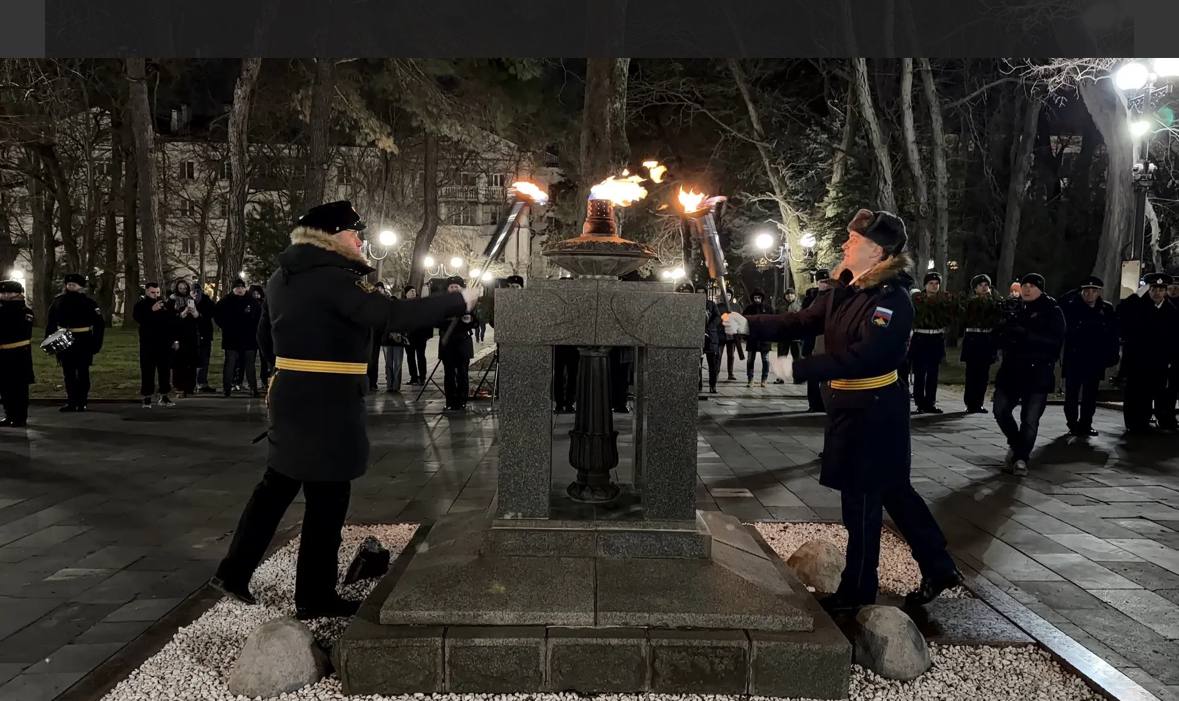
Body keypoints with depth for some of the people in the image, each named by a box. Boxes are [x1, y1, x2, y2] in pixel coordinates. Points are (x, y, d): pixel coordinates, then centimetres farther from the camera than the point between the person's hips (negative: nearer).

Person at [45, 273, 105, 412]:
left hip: (83, 343, -4)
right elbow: (50, 322, 10)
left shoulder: (88, 303, -5)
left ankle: (82, 403, 11)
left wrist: (96, 344, -9)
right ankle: (71, 402, 16)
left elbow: (99, 325, -5)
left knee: (83, 373, 4)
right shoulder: (58, 301, 5)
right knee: (68, 374, 9)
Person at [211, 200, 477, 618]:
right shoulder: (333, 278, -17)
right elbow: (394, 316, -24)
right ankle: (314, 597, 13)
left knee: (277, 485, 19)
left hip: (290, 397, 9)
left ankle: (234, 572, 25)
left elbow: (266, 338, 19)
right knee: (327, 500, 3)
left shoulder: (281, 278, 11)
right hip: (326, 405, -9)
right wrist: (462, 300, -18)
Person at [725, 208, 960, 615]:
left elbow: (863, 356, -28)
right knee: (892, 491, 17)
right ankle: (939, 569, 30)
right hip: (849, 405, 9)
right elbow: (801, 322, 6)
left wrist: (798, 370, -28)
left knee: (861, 500, 3)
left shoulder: (892, 299, -19)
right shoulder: (844, 291, 7)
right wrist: (748, 326, -4)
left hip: (874, 410, -9)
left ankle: (857, 592, 18)